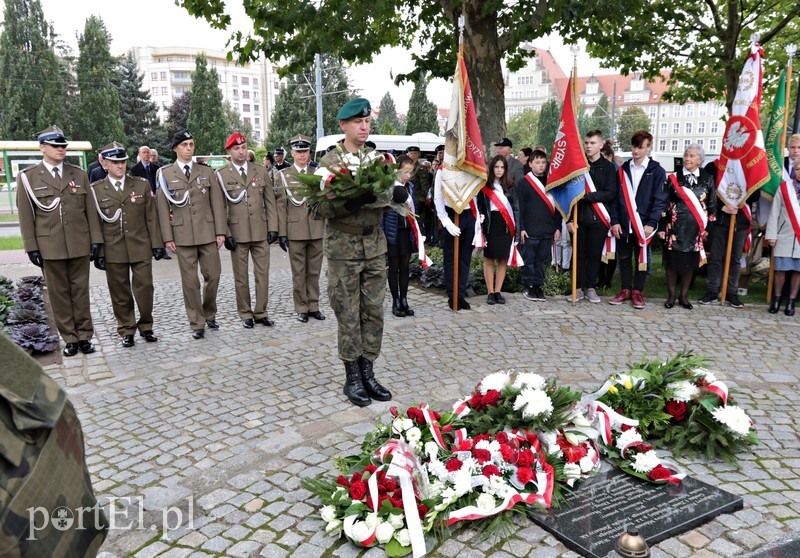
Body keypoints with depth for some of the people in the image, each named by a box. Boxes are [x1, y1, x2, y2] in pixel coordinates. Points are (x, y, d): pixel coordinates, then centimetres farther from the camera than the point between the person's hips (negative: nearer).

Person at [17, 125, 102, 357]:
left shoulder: (79, 175, 8)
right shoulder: (28, 177, 2)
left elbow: (90, 210, 7)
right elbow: (26, 216, 1)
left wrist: (96, 239, 1)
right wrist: (31, 247, -3)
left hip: (79, 244, 1)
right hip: (50, 246, -1)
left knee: (80, 290, 6)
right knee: (59, 293, 5)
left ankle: (84, 336, 15)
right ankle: (69, 338, 14)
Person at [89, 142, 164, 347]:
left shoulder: (142, 185, 6)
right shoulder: (96, 190, 2)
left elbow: (151, 217, 5)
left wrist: (157, 243, 1)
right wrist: (98, 252, -2)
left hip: (141, 248, 1)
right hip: (113, 251, 0)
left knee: (145, 289, 4)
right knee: (120, 294, 7)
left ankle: (146, 327, 22)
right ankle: (126, 331, 20)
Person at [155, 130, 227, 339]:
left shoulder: (207, 172, 9)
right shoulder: (164, 174, 4)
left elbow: (217, 203, 5)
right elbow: (163, 208, 2)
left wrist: (221, 231, -2)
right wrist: (168, 237, -4)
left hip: (208, 233, 2)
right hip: (182, 235, -1)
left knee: (213, 275, 5)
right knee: (190, 281, 3)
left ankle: (209, 314, 26)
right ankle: (197, 323, 12)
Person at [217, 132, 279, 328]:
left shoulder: (261, 171, 8)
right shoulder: (222, 175, 1)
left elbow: (270, 202, 8)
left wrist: (273, 228, 1)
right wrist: (225, 234, -7)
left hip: (261, 232, 2)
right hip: (237, 233, -2)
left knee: (262, 274, 6)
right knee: (241, 277, 6)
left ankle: (260, 312, 18)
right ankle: (246, 314, 17)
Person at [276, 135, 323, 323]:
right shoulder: (284, 175, 4)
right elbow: (281, 205, 0)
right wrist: (282, 233, -6)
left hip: (317, 230, 3)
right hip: (295, 231, -2)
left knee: (314, 272, 8)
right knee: (299, 273, 4)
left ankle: (313, 306, 18)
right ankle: (301, 308, 13)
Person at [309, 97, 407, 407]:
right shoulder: (328, 162, -5)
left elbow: (397, 194, 9)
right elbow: (315, 208, -10)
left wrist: (397, 194, -15)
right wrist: (348, 203, -25)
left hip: (375, 246, 4)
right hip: (344, 249, -4)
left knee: (374, 312, 8)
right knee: (349, 317, 3)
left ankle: (368, 373, 22)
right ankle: (352, 378, 16)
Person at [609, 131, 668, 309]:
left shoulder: (657, 171, 1)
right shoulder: (623, 169, 10)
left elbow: (660, 199, -4)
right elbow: (616, 197, 6)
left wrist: (651, 223, -12)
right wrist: (615, 221, -3)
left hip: (643, 224, -3)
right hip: (623, 224, 3)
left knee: (641, 259, 5)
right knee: (624, 258, 9)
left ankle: (638, 291, 15)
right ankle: (625, 290, 20)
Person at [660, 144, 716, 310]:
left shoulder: (707, 179, 4)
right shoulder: (674, 178, 1)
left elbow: (712, 205, 8)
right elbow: (664, 203, 1)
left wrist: (708, 227, 5)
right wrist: (662, 227, -3)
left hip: (695, 229, 1)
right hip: (675, 227, -1)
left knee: (690, 262, 7)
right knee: (672, 261, 3)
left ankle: (684, 296, 19)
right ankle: (671, 296, 15)